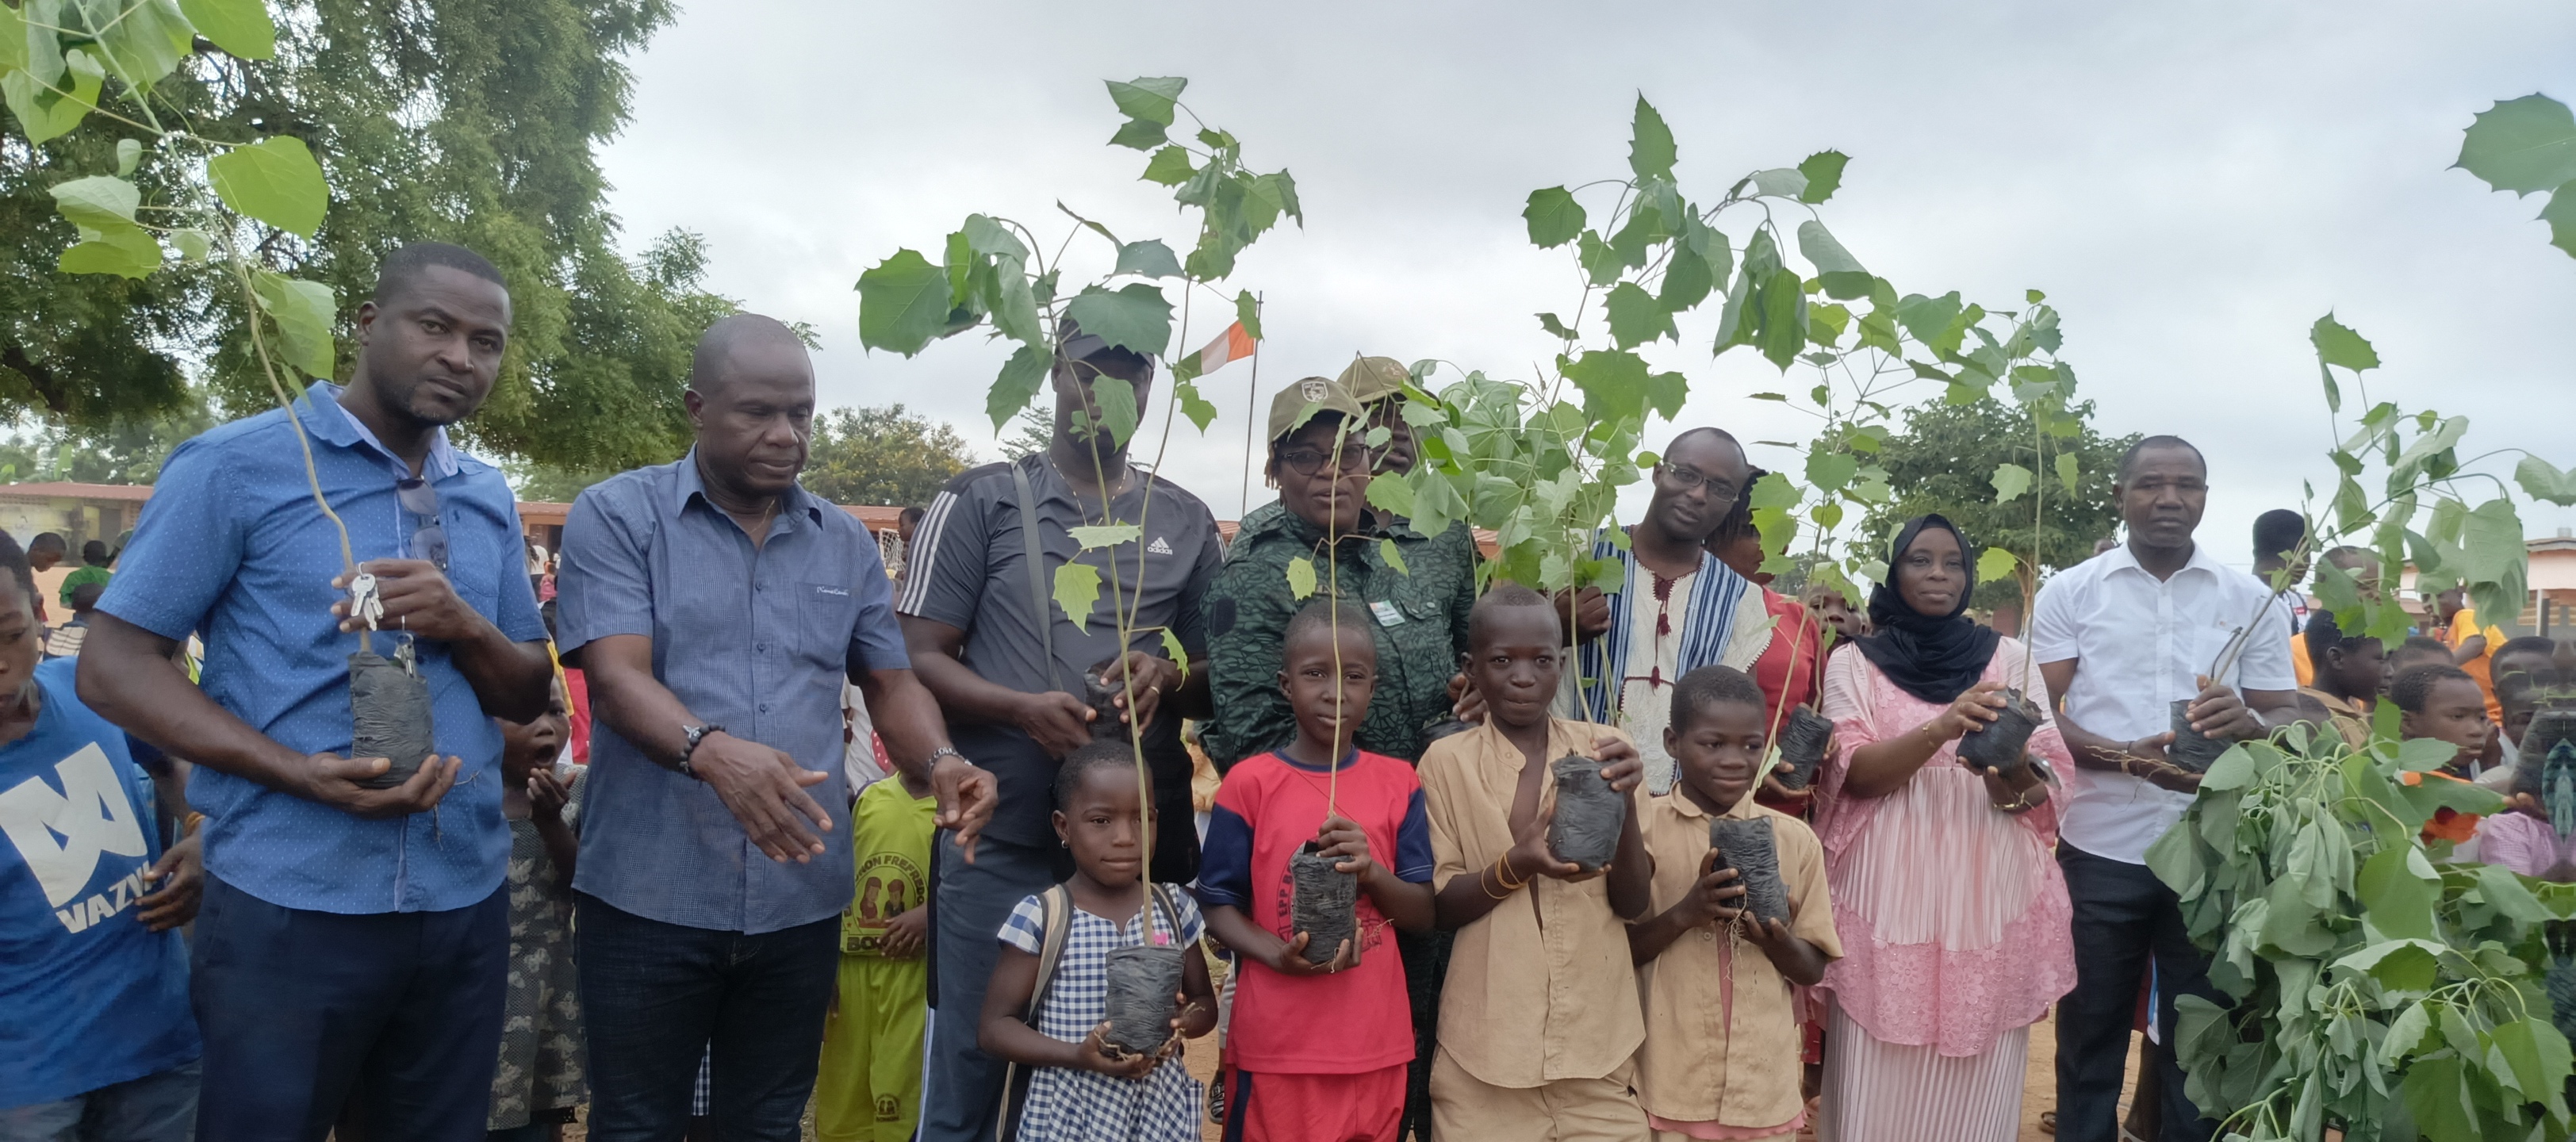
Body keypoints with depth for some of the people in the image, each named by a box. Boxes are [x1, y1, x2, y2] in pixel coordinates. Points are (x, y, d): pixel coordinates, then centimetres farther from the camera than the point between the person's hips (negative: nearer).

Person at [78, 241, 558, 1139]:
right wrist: (305, 775, -22)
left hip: (466, 902, 5)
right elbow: (112, 665, -8)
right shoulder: (236, 465, -6)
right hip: (290, 907, -5)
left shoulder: (488, 498, 9)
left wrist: (464, 626, -12)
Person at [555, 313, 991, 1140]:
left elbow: (890, 680, 11)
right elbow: (616, 677, -15)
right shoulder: (615, 516, -4)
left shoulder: (846, 542, 9)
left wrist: (940, 762, -11)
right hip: (651, 897, -3)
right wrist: (711, 751, -36)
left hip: (802, 900, 4)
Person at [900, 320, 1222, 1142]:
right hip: (1002, 842, -2)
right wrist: (1023, 709, -19)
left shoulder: (1186, 522, 12)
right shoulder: (981, 501, 4)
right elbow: (918, 658, -1)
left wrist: (1167, 677, -9)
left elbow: (1218, 680, 14)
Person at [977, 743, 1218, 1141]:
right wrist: (1078, 1055, -21)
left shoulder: (1174, 909, -1)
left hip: (1161, 1108, 3)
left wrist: (1182, 1022, -13)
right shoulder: (1039, 916, -10)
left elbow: (1205, 1003, 10)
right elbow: (996, 1025, -7)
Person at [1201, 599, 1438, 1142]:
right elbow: (1219, 906, -2)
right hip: (1275, 1043, -2)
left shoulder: (1398, 782, 3)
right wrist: (1278, 955, -20)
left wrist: (1371, 872, -16)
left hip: (1376, 1041, 3)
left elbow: (1425, 913, 3)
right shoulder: (1249, 783, -5)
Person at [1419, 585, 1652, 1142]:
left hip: (1596, 1035, 1)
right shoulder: (1447, 761, -3)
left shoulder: (1603, 749, 1)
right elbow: (1439, 907, -3)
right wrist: (1516, 865, -21)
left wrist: (1624, 803, -19)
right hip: (1488, 1043, -1)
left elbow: (1634, 903, -2)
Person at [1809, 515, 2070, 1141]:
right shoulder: (1854, 663, 5)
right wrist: (1941, 729, -24)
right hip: (1887, 893, -1)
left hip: (1989, 894, 2)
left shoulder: (2010, 657, 10)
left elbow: (2050, 777, 4)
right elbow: (1855, 772, -8)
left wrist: (2015, 785, -20)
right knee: (1876, 1080, 0)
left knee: (1975, 1079, 5)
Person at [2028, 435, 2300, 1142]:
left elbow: (2290, 719, 5)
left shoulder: (2251, 600, 4)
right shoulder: (2070, 592, 0)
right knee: (2091, 1031, 11)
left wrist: (2248, 723, -20)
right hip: (2100, 850, -1)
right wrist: (2125, 757, -22)